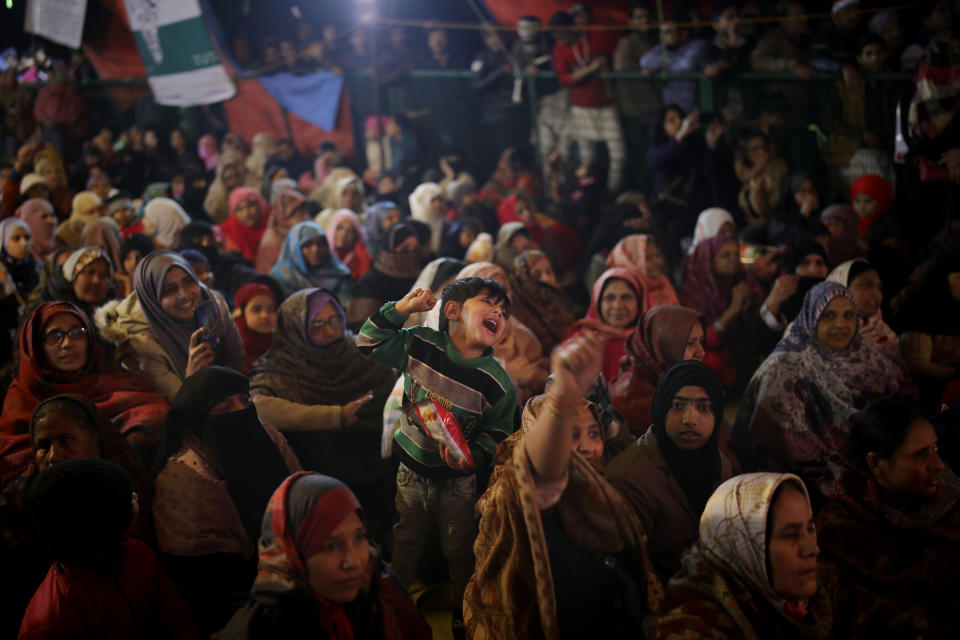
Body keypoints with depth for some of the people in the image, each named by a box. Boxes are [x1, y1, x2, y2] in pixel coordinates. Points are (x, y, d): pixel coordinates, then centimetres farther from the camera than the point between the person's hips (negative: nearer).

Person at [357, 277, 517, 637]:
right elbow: (369, 343, -4)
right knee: (404, 545, 19)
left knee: (460, 553, 14)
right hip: (411, 471, 2)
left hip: (456, 481, -2)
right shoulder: (419, 344, -14)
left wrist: (473, 457, -33)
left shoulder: (498, 384, -20)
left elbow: (496, 435, -13)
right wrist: (400, 309, -17)